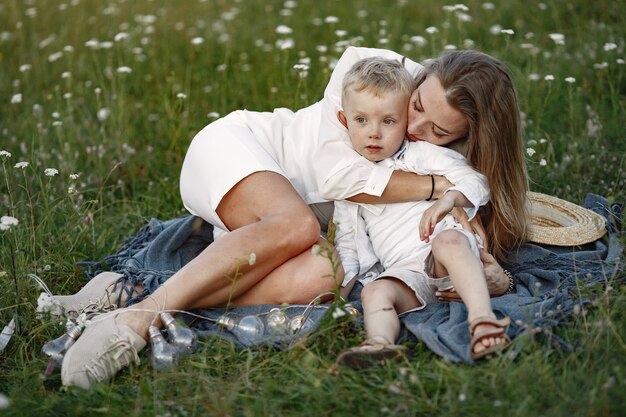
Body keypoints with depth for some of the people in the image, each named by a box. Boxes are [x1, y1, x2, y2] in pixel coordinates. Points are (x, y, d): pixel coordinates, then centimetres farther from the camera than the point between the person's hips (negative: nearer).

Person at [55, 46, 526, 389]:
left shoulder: (453, 163, -5)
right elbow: (338, 173, -23)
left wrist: (490, 268, -28)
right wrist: (440, 186, -27)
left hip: (306, 213, 4)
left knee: (320, 276, -32)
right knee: (296, 225, -38)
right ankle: (132, 321, -40)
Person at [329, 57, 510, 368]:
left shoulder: (421, 154, 10)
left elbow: (477, 183, 4)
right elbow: (347, 241, 24)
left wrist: (448, 200, -17)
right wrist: (341, 285, 8)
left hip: (449, 256, -3)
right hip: (403, 270, 3)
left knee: (448, 240, -36)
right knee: (375, 292, -29)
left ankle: (482, 318, -53)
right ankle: (380, 342, -55)